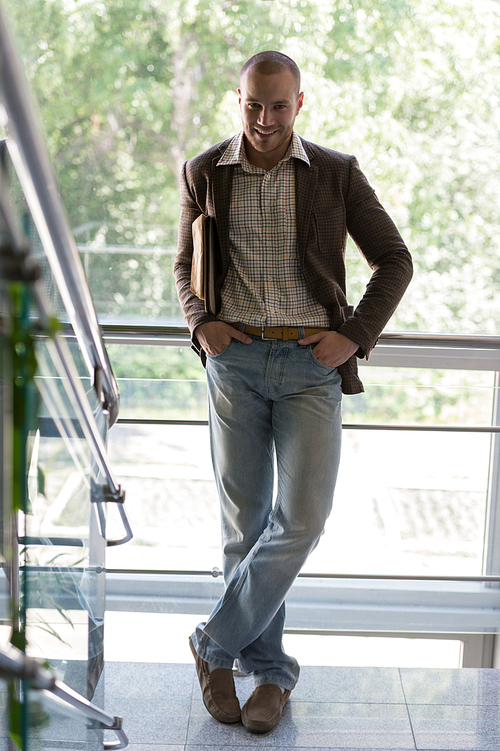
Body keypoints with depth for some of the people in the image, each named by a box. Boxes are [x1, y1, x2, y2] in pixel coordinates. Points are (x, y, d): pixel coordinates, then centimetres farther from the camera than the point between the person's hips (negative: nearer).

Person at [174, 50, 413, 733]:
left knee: (301, 520, -11)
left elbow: (395, 260, 7)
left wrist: (355, 336, -5)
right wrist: (200, 322, -1)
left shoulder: (337, 174, 3)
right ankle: (270, 670, 19)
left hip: (312, 363, -1)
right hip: (235, 359, 1)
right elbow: (186, 262, 18)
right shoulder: (204, 174, 6)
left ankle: (216, 646, 8)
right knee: (245, 523, 5)